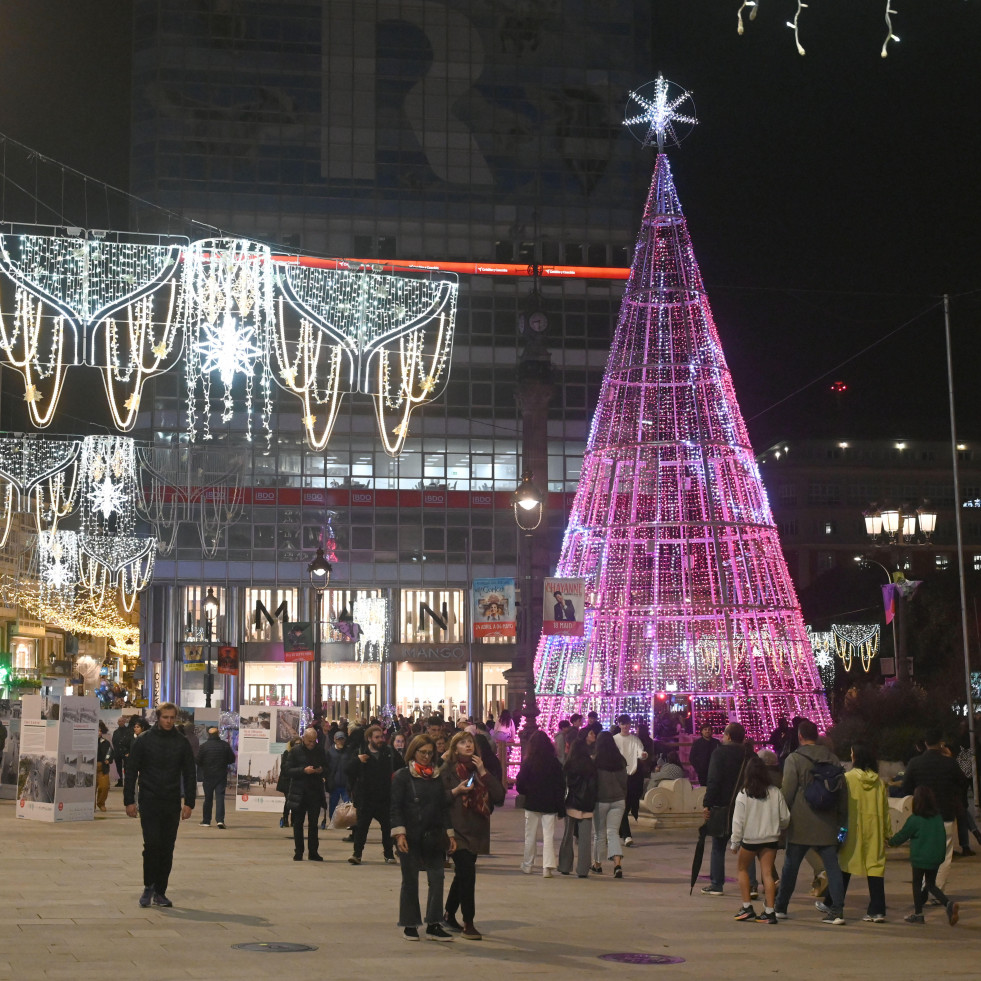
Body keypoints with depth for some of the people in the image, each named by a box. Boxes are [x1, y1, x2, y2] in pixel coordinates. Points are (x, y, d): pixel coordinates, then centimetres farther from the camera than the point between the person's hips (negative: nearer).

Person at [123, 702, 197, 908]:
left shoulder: (182, 743, 7)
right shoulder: (143, 741, 0)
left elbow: (190, 774, 10)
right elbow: (131, 772, 2)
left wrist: (189, 803, 2)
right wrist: (129, 801, -4)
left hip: (172, 805, 3)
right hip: (149, 803, -2)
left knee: (167, 848, 4)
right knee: (152, 844, -12)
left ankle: (160, 892, 11)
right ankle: (149, 887, 3)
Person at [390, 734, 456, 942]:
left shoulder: (437, 777, 10)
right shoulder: (402, 776, -3)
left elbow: (444, 807, 13)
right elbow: (396, 807, -6)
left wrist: (450, 834, 8)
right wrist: (399, 833, -15)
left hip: (432, 837, 4)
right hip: (410, 837, -4)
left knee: (437, 878, -2)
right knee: (410, 880, 5)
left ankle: (434, 925, 3)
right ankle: (409, 925, 14)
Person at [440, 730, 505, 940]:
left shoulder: (480, 769, 11)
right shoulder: (448, 770, -1)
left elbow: (499, 796, -1)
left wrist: (483, 772, -8)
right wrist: (456, 791, -18)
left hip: (476, 829, 5)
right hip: (457, 830, -5)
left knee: (462, 874, 14)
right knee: (467, 873, -14)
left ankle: (449, 915, 30)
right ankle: (468, 924, -10)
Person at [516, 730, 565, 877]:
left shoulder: (528, 762, -10)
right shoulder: (555, 763, -4)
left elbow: (520, 784, -9)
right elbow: (561, 785, -1)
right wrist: (559, 804, 7)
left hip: (532, 804, -1)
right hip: (550, 805, 1)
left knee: (530, 836, 11)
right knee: (549, 836, 2)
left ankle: (527, 866, 21)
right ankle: (548, 866, -8)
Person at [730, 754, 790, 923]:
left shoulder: (743, 795, -10)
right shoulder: (775, 793, -3)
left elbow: (738, 821, -8)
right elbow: (785, 818, 3)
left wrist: (735, 842, 1)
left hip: (749, 839, -2)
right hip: (770, 839, 2)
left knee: (743, 869, 17)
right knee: (767, 873, 4)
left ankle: (747, 907, 11)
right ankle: (769, 911, -2)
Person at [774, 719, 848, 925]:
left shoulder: (794, 759, -6)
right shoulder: (832, 758, 8)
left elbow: (788, 792, -8)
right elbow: (843, 791, 11)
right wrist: (842, 819, 16)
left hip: (800, 824, -3)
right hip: (827, 824, 3)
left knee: (791, 865, 8)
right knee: (832, 865, 2)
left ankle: (780, 907, 19)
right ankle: (837, 910, -6)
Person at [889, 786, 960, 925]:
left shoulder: (914, 820, -15)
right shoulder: (938, 817, 0)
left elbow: (901, 836, -4)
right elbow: (943, 837, 7)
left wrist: (890, 841, 15)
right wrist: (942, 854, 17)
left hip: (920, 857, -5)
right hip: (936, 857, 5)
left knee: (917, 883, 12)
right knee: (931, 884, 16)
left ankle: (918, 913, 17)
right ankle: (949, 904, -5)